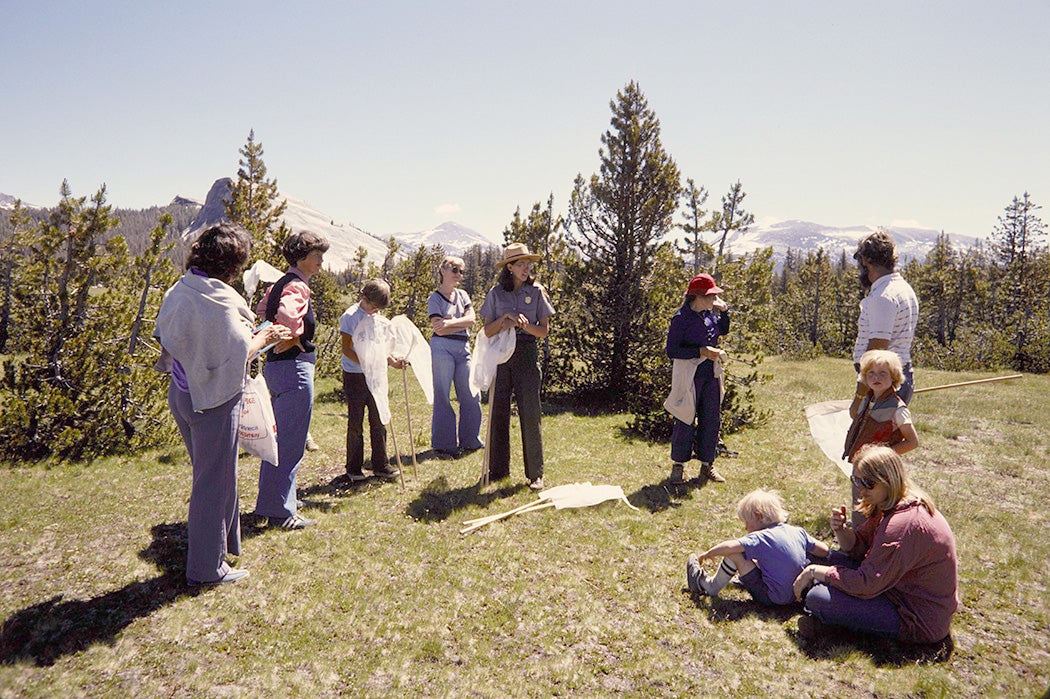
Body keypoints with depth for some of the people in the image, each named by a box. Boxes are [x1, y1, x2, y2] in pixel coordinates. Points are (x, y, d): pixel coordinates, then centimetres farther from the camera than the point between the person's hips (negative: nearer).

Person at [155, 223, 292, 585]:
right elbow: (238, 353, -23)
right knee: (215, 480, 4)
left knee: (206, 472, 23)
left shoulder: (178, 292, 5)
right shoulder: (220, 299, -21)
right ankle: (207, 566, 16)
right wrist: (264, 337, -5)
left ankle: (221, 541, 39)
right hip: (213, 399, -9)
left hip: (182, 393, 9)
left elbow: (166, 338, 14)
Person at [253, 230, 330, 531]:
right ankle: (281, 512, 6)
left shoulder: (280, 284, 14)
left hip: (275, 367, 11)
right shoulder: (297, 286, -17)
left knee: (279, 436, 21)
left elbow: (263, 310, 26)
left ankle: (274, 498, 34)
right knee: (291, 442, -2)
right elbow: (288, 315, -36)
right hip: (294, 367, -11)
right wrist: (294, 340, -19)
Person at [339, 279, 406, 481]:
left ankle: (380, 465, 16)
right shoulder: (350, 316, -10)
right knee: (355, 423, 2)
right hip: (355, 376, -6)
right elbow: (347, 349, -14)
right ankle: (354, 469, 12)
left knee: (379, 422, 7)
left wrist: (392, 361, 2)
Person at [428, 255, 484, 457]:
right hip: (442, 348, -5)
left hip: (463, 348, 6)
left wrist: (451, 322, -14)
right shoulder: (434, 299, -1)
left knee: (471, 395, 5)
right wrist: (463, 323, -6)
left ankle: (470, 440, 18)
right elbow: (439, 329, -12)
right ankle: (443, 443, 8)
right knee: (442, 397, -1)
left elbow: (471, 319, -1)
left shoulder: (463, 295, 15)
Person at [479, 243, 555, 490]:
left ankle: (536, 474, 5)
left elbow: (544, 331, 1)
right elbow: (488, 331, 4)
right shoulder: (496, 293, 7)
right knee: (498, 412, 5)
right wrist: (505, 318, -12)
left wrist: (523, 324, -16)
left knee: (530, 414, -3)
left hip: (527, 355, -2)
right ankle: (498, 469, 18)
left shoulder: (536, 291, 4)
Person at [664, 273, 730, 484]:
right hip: (689, 375, -7)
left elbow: (723, 330, 24)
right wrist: (701, 351, -23)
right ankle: (678, 466, 16)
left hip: (711, 373, 7)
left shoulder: (710, 313, 4)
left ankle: (707, 465, 24)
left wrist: (724, 311, 6)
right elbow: (671, 350, -17)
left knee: (711, 419, 11)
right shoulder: (682, 317, -15)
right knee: (685, 420, 1)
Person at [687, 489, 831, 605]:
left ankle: (710, 586, 7)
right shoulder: (798, 532, 1)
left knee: (735, 553, -8)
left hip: (772, 598, -8)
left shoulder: (760, 538, -17)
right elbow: (824, 550, 7)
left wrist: (708, 553, -11)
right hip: (795, 595, 8)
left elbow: (730, 546, -28)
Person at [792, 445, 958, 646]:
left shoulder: (903, 524, -29)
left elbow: (867, 584, -27)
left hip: (920, 622, -10)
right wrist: (841, 529, -13)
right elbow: (859, 548, 9)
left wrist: (814, 571, -16)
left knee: (817, 598, -21)